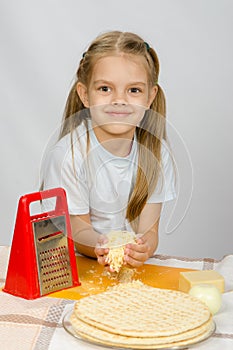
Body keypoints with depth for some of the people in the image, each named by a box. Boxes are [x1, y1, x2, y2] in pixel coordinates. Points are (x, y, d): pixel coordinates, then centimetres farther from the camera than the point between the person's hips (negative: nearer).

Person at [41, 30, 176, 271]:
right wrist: (101, 247, -32)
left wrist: (143, 248, -30)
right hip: (75, 264, -2)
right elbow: (78, 230, -10)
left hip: (132, 265, 2)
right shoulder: (67, 154, -14)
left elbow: (149, 228, -7)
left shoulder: (156, 151, -5)